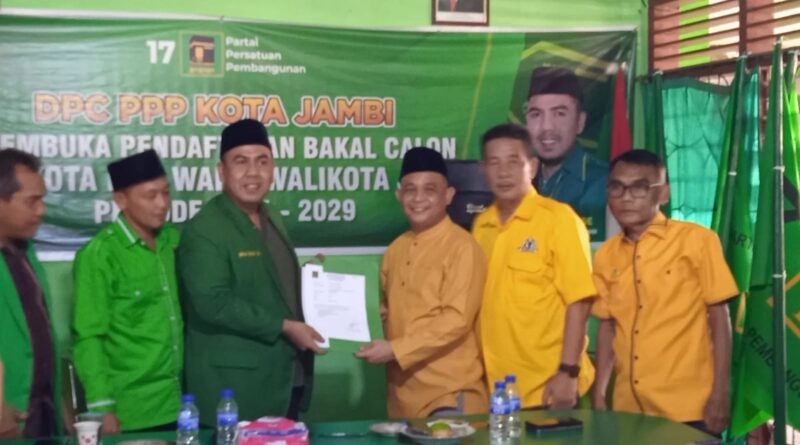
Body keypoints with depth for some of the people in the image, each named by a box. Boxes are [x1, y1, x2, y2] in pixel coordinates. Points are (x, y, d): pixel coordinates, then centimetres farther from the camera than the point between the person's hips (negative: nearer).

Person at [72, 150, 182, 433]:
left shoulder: (173, 240, 5)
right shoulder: (99, 254, -10)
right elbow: (88, 338, -10)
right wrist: (102, 407, -14)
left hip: (177, 404, 5)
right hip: (130, 412, -5)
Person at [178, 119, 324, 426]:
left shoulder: (273, 220, 14)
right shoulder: (204, 229, -13)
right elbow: (214, 302, -23)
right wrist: (284, 327, -20)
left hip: (286, 381, 8)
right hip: (235, 389, -8)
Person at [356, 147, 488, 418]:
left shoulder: (462, 247, -10)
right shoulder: (396, 249, 12)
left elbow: (457, 320, -16)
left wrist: (394, 349, -17)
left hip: (450, 394, -6)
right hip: (403, 391, 7)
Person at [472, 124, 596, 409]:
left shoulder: (559, 218, -8)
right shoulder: (480, 225, 7)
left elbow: (579, 300, -11)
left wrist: (568, 372, -16)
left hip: (548, 384, -5)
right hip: (495, 384, 5)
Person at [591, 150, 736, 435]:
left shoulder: (696, 240, -5)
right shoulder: (606, 254, 7)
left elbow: (719, 318, -4)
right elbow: (608, 326, 11)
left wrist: (720, 397, -8)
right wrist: (599, 394, 5)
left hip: (688, 407, -4)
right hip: (628, 407, 4)